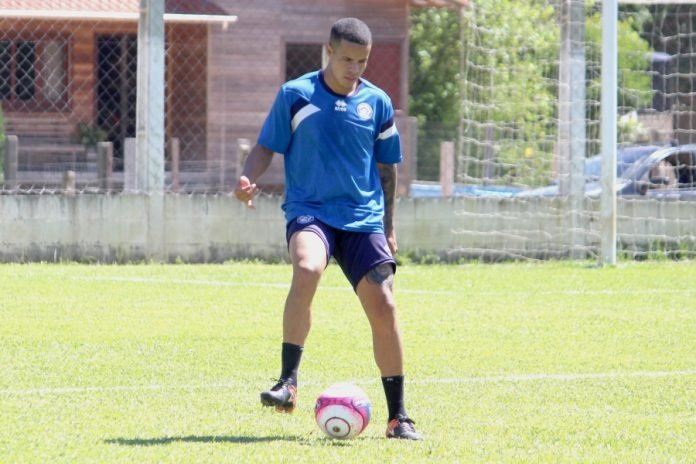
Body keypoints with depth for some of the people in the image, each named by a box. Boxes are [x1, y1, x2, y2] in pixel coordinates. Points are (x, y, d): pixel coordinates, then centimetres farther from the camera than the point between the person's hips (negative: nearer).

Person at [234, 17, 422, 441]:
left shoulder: (377, 103, 7)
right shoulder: (295, 95, 0)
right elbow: (267, 147, 4)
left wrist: (388, 225, 19)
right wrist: (248, 178, -16)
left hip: (363, 218, 3)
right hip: (310, 210, -3)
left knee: (383, 306, -6)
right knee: (307, 269, -34)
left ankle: (398, 416, 6)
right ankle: (288, 382, -30)